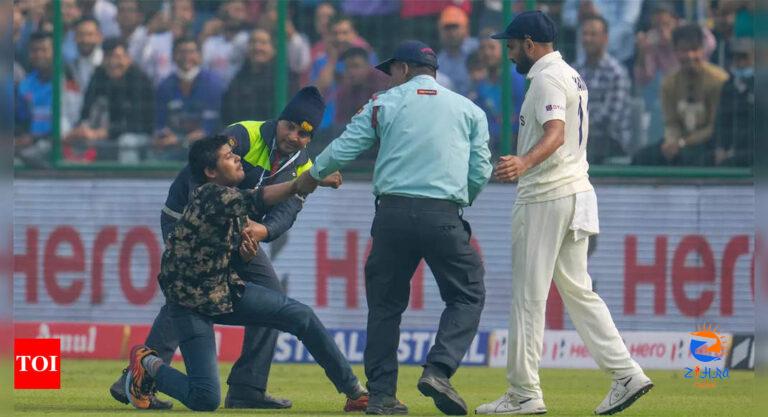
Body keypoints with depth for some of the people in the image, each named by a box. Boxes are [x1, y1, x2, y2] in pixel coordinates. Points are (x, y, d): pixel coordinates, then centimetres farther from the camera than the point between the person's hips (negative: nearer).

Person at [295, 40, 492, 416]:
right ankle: (439, 370, -12)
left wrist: (310, 178, 23)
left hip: (393, 212, 1)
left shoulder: (384, 103, 11)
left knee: (385, 302, 10)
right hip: (444, 216, -1)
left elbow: (343, 149, 6)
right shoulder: (468, 110, 15)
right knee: (468, 295, 9)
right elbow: (481, 171, 8)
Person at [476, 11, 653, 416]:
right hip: (575, 190, 10)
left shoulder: (548, 78, -14)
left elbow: (555, 134, -30)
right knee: (577, 290, 11)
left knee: (528, 294, -5)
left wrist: (523, 163, -48)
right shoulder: (573, 76, 18)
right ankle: (626, 374, 1)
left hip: (546, 197, -10)